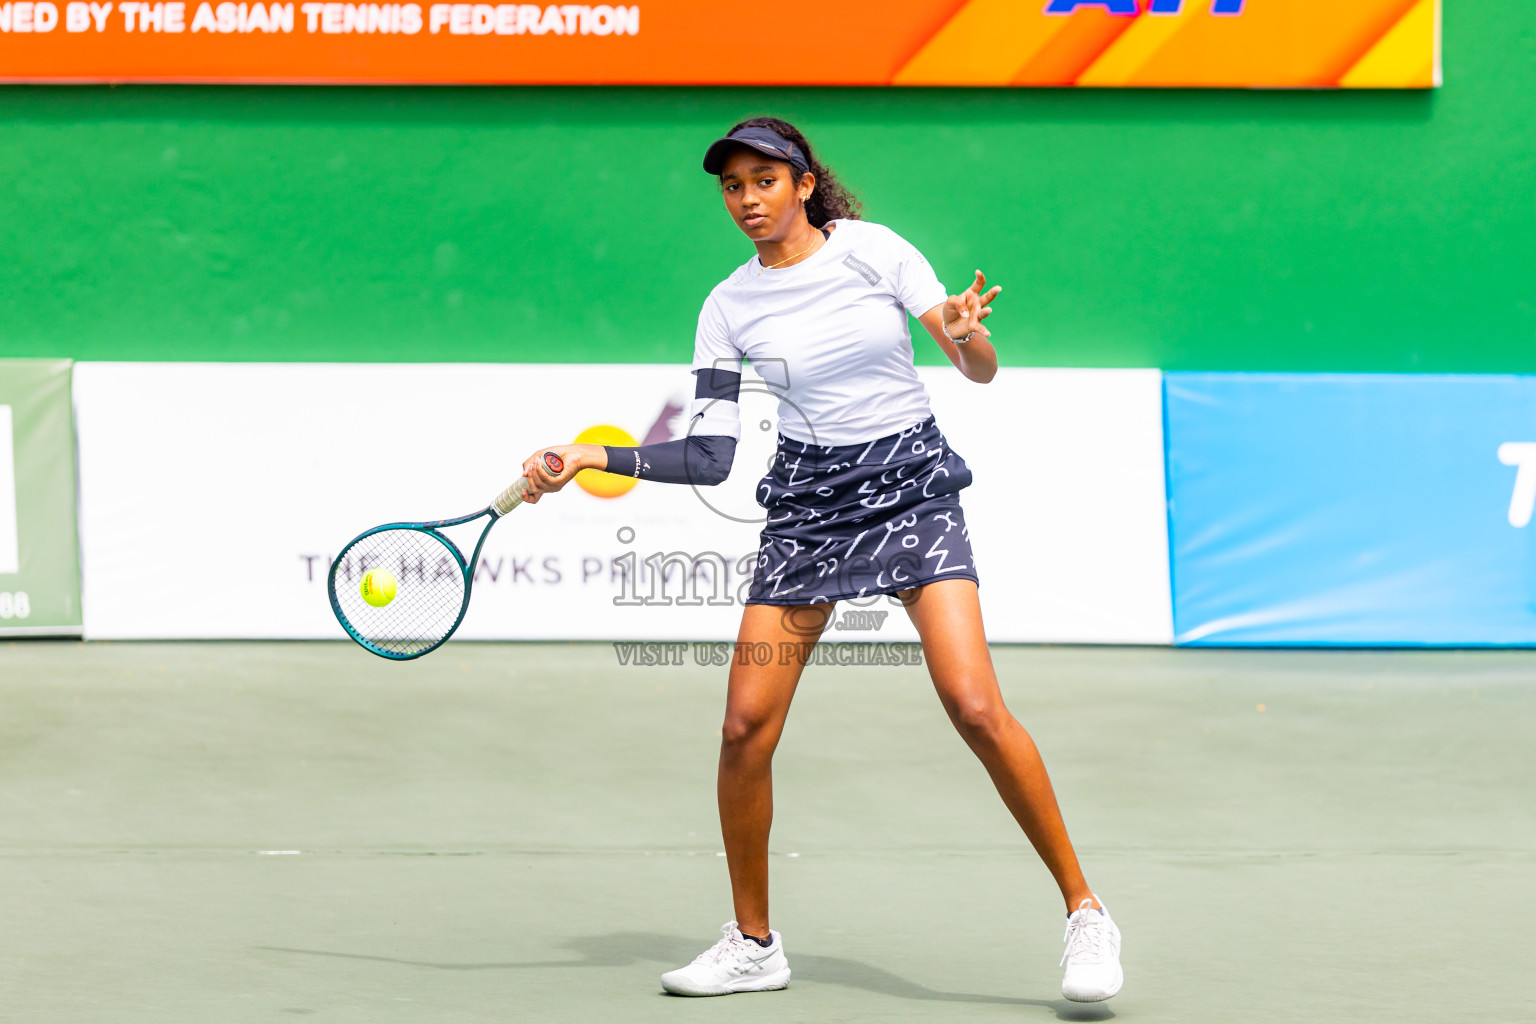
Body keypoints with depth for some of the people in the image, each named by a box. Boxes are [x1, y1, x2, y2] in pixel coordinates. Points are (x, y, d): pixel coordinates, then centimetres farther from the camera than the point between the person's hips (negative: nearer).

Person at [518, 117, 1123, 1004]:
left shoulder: (874, 251, -4)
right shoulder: (730, 308, 3)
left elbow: (982, 370, -5)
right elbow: (709, 456, 3)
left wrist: (967, 335, -27)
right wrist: (592, 457, -5)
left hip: (913, 489, -3)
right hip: (807, 506, 3)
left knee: (975, 706, -18)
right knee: (745, 728, -7)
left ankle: (1083, 908, -7)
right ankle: (753, 944, 11)